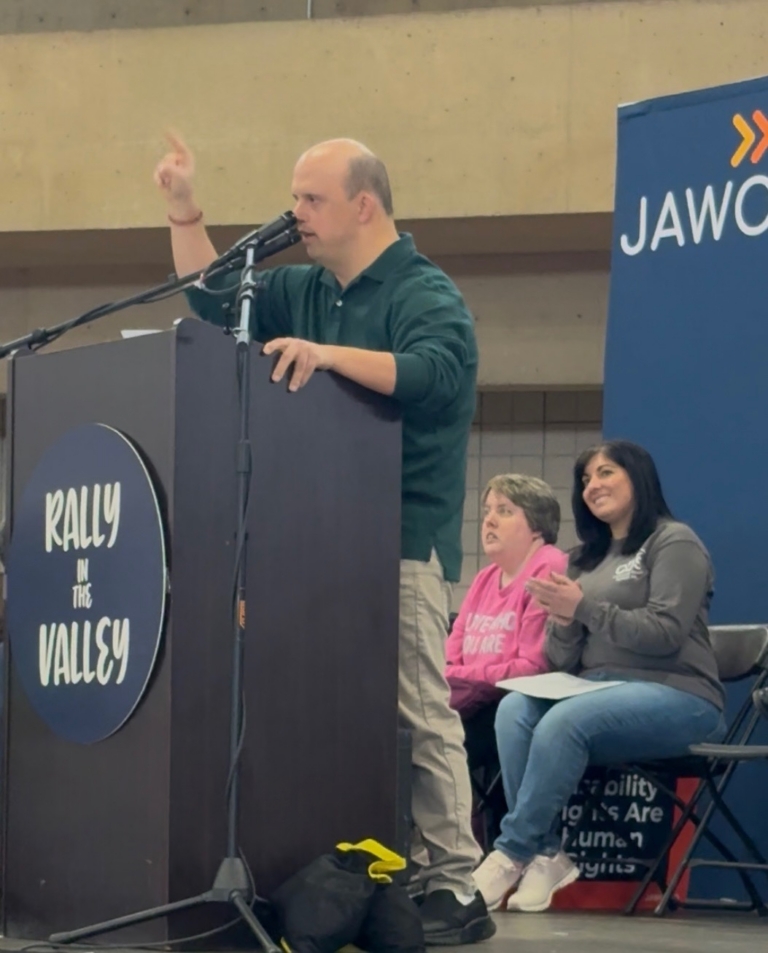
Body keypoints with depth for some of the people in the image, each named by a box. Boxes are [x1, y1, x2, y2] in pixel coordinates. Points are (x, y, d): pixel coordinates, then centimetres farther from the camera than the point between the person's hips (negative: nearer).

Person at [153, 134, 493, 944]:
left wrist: (330, 354, -33)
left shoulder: (424, 295, -6)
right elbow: (212, 299, 25)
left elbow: (437, 371, -24)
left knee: (417, 713, -11)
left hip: (402, 540, -8)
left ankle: (457, 890, -9)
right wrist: (184, 209, 13)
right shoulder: (306, 291, 18)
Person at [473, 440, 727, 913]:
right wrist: (563, 620, -6)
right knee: (515, 709, -24)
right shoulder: (587, 559, 21)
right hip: (602, 693, 6)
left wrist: (584, 609, -15)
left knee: (564, 722, -33)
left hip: (675, 697, -6)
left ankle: (512, 854, -24)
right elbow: (563, 662, 17)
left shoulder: (674, 542, 1)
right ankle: (547, 855, -29)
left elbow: (666, 633, -12)